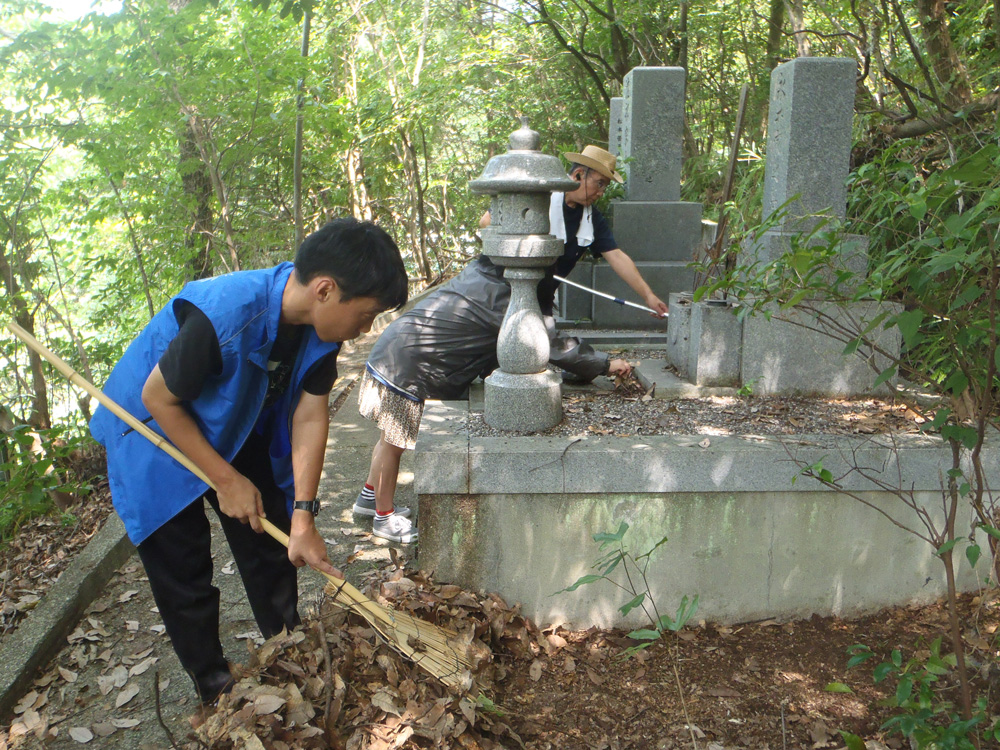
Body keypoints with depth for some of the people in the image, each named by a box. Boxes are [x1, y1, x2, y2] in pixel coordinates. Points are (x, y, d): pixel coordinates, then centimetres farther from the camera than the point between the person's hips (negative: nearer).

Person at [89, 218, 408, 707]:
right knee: (183, 566, 1)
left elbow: (310, 416, -15)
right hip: (154, 430, -6)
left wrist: (303, 515, -20)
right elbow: (157, 398, -27)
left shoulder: (319, 323, -20)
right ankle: (214, 689, 22)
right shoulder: (225, 314, -40)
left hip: (238, 431, 6)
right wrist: (226, 479, -20)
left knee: (272, 546, 10)